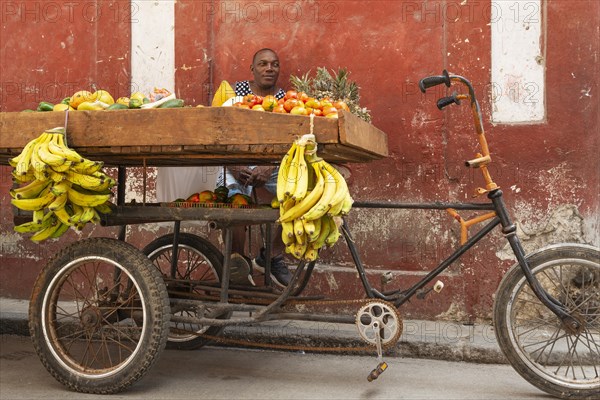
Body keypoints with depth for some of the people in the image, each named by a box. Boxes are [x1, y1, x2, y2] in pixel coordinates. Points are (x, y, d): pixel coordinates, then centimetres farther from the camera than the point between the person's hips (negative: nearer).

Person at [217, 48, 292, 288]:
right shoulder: (236, 91, 4)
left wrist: (268, 169, -25)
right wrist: (234, 167, -23)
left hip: (272, 165, 2)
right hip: (237, 163, -2)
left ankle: (271, 257, -6)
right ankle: (238, 260, -9)